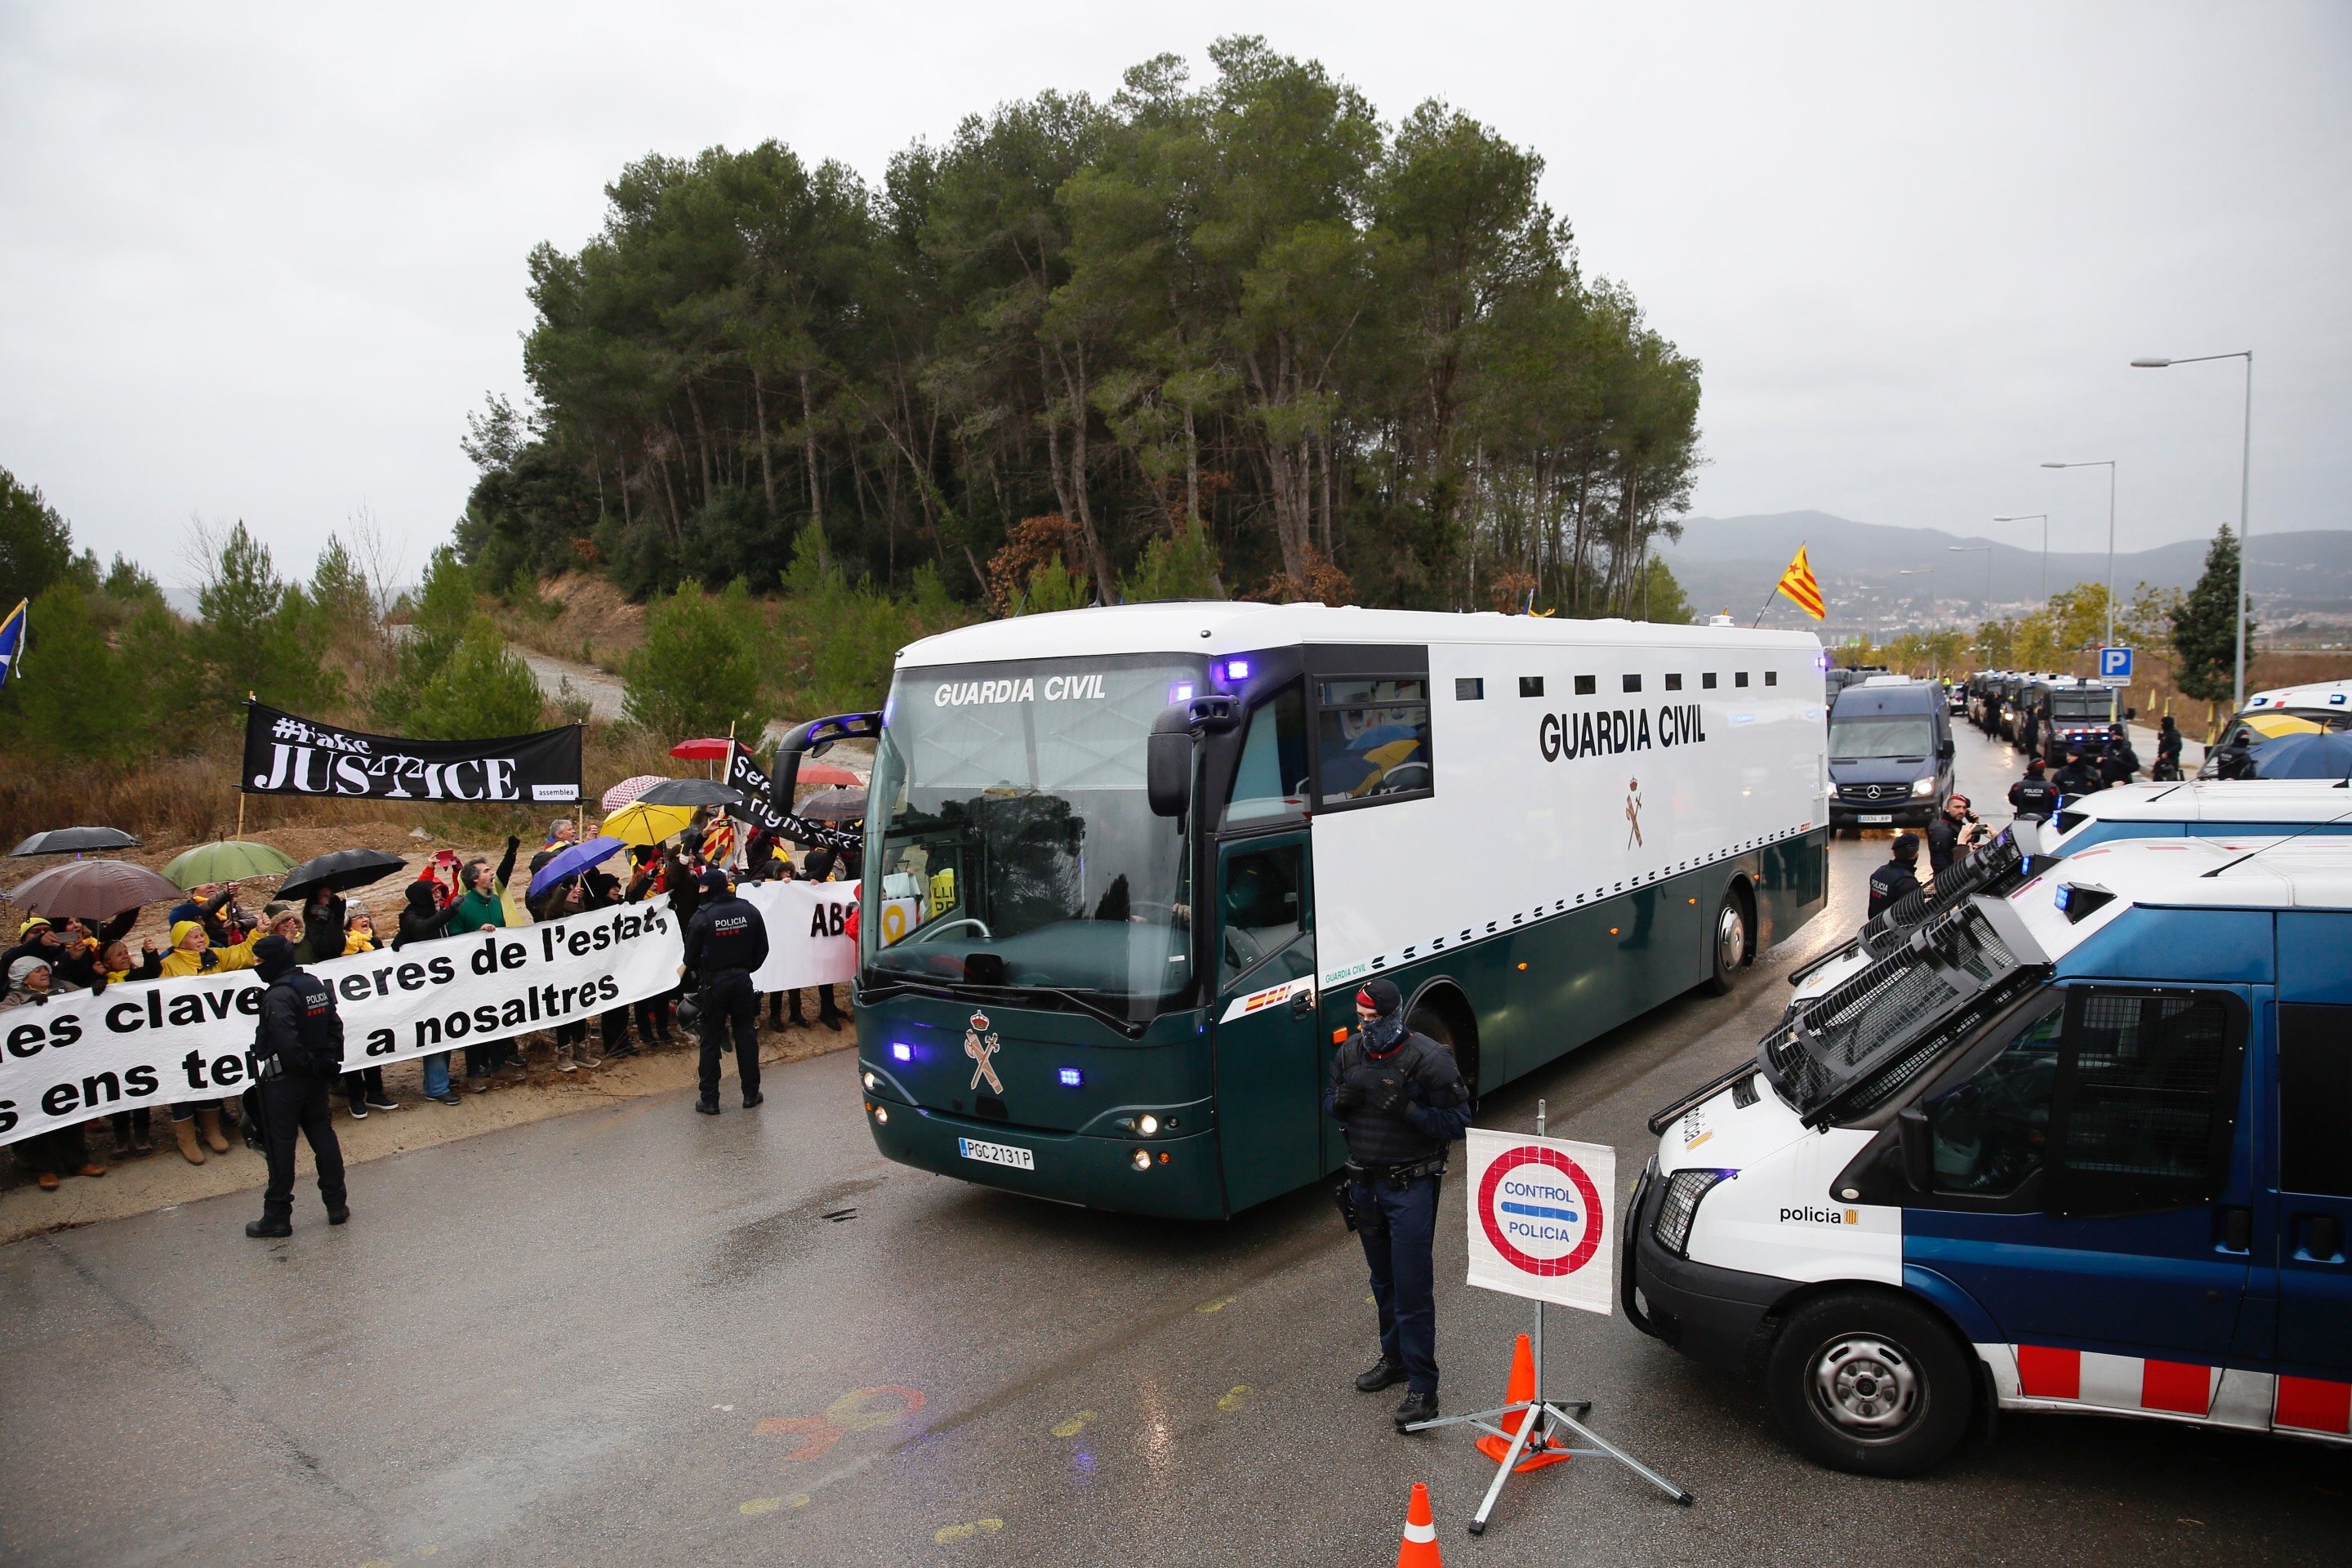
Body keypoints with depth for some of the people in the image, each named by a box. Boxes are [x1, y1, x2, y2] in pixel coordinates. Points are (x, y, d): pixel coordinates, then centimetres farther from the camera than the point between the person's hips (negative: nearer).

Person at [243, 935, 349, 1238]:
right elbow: (335, 1025, 9)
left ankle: (277, 1217, 9)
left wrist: (306, 1064, -14)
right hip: (317, 1077, 8)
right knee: (323, 1137, 14)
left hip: (284, 1080, -8)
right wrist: (329, 1061, 9)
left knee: (281, 1146, 1)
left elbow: (286, 1041, -28)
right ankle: (337, 1205, 18)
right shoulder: (316, 984, 6)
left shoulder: (278, 996, -20)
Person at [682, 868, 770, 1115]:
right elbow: (762, 949, 5)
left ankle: (709, 1100, 9)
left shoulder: (702, 916, -14)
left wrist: (686, 968, 16)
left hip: (714, 983, -3)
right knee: (746, 1036, 12)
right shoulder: (749, 911, -2)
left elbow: (691, 955, -6)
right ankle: (751, 1094, 17)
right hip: (742, 980, 3)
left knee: (711, 1041, 6)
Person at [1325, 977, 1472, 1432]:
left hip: (1410, 1185, -6)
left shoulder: (1429, 1059, -16)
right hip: (1364, 1183, 6)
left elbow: (1456, 1122, -14)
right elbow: (1330, 1105, 12)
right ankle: (1394, 1357, 37)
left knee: (1413, 1286, -5)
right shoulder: (1350, 1052, 1)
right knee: (1383, 1280, 19)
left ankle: (1422, 1388, 3)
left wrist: (1406, 1109, -28)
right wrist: (1342, 1098, -12)